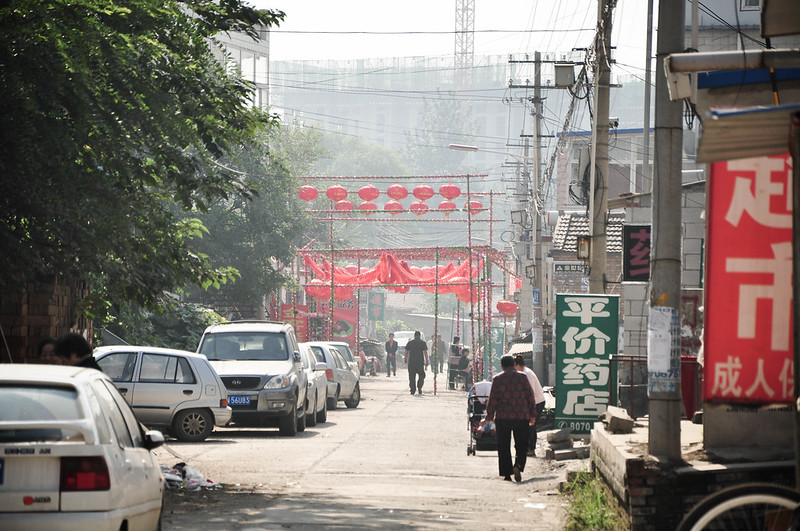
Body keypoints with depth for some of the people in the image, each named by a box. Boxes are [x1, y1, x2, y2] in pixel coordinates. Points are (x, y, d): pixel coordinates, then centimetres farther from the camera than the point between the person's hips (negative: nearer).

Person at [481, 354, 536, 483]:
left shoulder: (497, 379, 0)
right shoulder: (522, 377, 2)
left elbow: (493, 400, -3)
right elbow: (530, 397, 2)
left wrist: (488, 418, 3)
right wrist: (533, 415, 12)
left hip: (502, 417, 0)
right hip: (521, 417, 0)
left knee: (503, 447, 8)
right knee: (521, 446, 8)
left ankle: (506, 474, 6)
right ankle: (518, 466, -17)